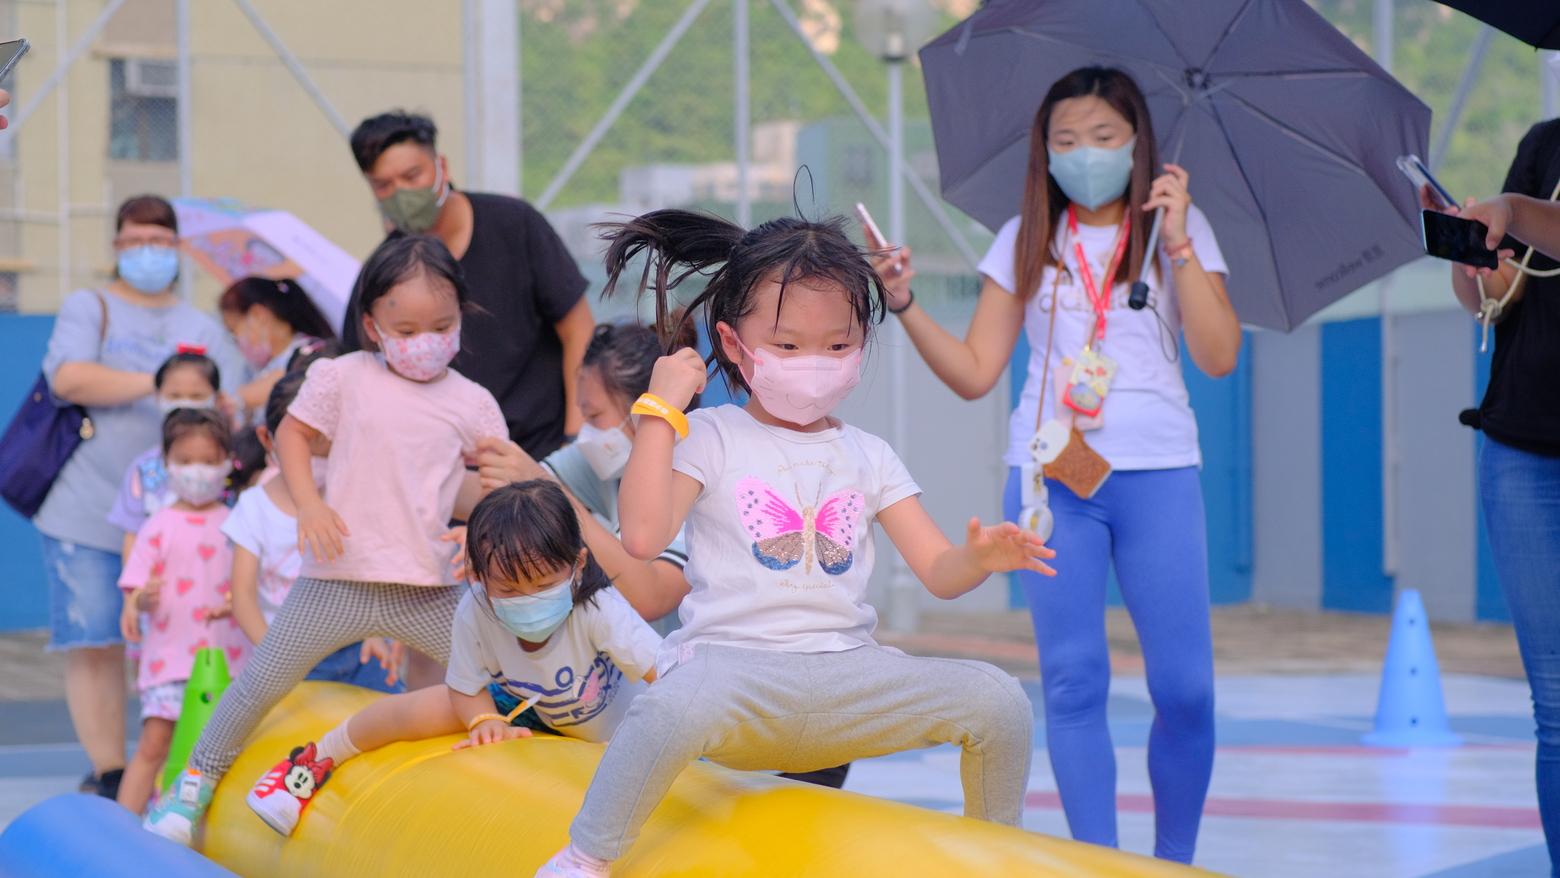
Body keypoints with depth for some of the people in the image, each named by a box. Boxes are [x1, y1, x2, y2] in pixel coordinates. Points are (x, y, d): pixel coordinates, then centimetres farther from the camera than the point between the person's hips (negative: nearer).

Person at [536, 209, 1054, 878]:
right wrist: (660, 410, -8)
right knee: (676, 703, -41)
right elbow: (642, 536, -13)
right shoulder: (711, 439, 4)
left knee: (999, 700, -15)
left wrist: (981, 558, -15)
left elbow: (938, 571, 10)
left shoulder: (867, 456, 16)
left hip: (847, 672, 4)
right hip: (731, 664, -4)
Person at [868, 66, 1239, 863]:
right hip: (1051, 475, 1)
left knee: (1184, 686, -6)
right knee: (1073, 681, -3)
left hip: (1157, 474, -1)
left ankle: (1174, 862, 9)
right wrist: (905, 305, -3)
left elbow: (1219, 355, -6)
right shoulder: (1026, 242, 11)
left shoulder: (1179, 230, 6)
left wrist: (1176, 242, -10)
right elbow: (975, 372, 9)